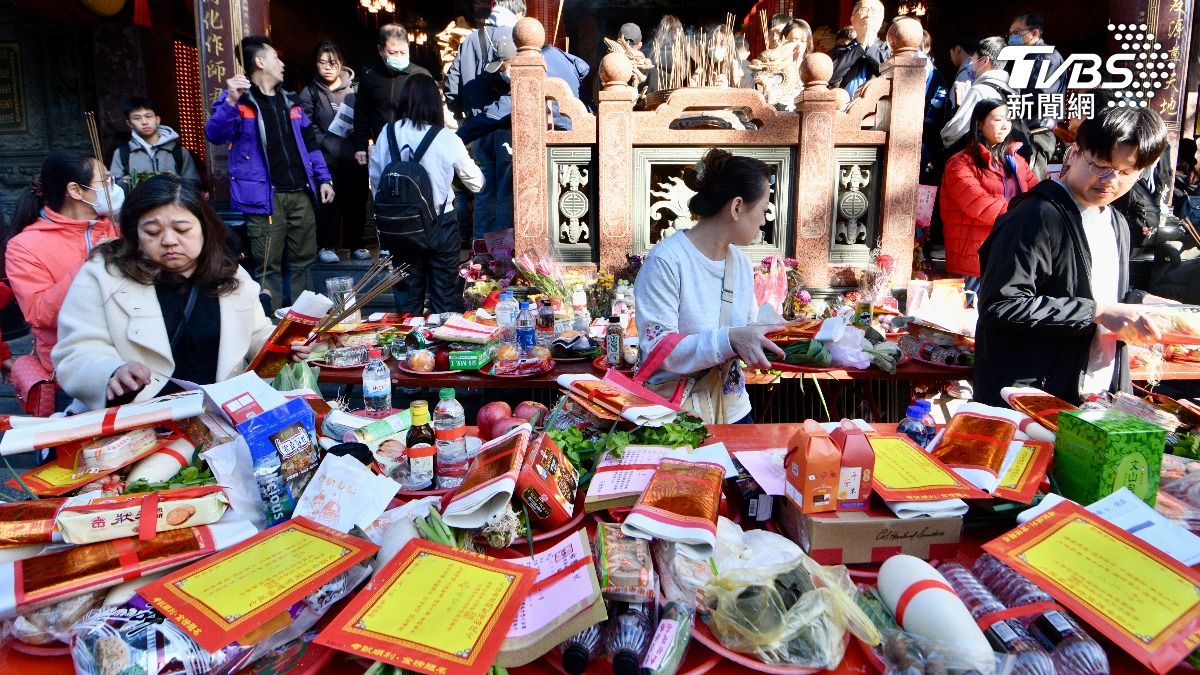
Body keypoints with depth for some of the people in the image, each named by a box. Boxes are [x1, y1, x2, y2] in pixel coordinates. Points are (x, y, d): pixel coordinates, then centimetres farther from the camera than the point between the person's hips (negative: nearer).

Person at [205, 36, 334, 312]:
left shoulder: (290, 100, 18)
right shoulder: (239, 101, -2)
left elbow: (310, 142, 21)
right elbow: (214, 135, -17)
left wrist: (323, 178, 14)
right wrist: (231, 101, -31)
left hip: (300, 194, 6)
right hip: (265, 197, -6)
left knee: (303, 260, 13)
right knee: (268, 266, -3)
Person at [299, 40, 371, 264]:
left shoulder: (354, 88, 8)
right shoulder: (310, 92, 3)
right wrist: (330, 145, -13)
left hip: (355, 157, 2)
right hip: (327, 159, -2)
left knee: (356, 202, 7)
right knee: (329, 203, -3)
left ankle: (356, 244, 20)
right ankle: (326, 246, 10)